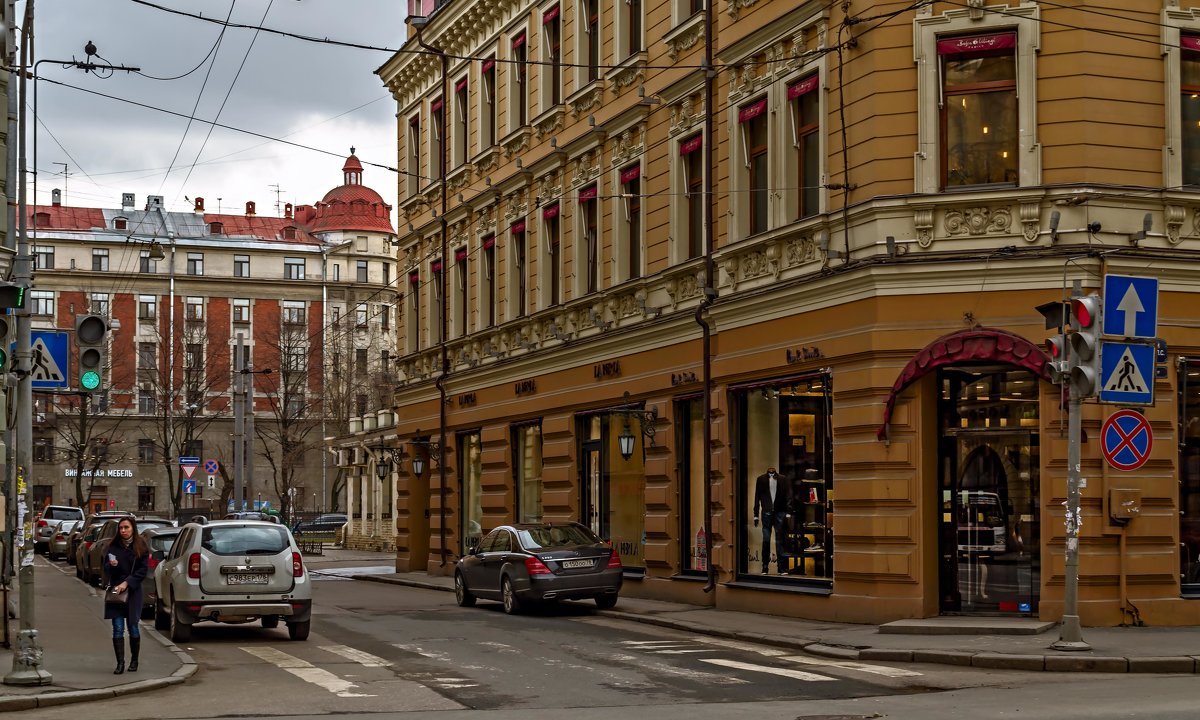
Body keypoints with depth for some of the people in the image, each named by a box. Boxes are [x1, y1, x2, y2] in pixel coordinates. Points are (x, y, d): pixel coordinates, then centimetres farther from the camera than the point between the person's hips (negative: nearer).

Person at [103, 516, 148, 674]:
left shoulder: (141, 547, -1)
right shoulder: (113, 547, 4)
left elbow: (143, 570, -4)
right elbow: (105, 569, 8)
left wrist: (127, 583, -14)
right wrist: (110, 565, -15)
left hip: (133, 592, -1)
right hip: (115, 591, 1)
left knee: (133, 628, 6)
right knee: (118, 629, -4)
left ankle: (134, 661, 23)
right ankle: (120, 663, -2)